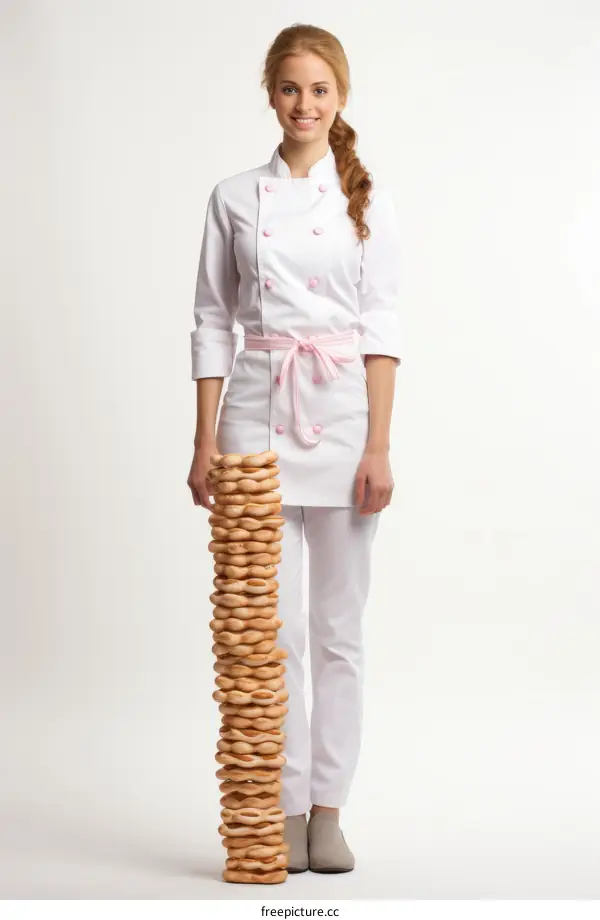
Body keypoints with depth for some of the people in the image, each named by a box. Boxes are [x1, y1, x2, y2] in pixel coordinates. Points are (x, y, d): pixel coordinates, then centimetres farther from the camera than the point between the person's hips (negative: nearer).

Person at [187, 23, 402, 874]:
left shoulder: (368, 199, 3)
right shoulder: (234, 197, 6)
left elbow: (381, 324, -1)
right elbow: (212, 323, 7)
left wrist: (379, 445, -9)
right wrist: (205, 441, 0)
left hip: (341, 413, 0)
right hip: (257, 412, 1)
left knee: (338, 625, 4)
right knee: (271, 624, 1)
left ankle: (327, 810, 13)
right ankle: (284, 809, 11)